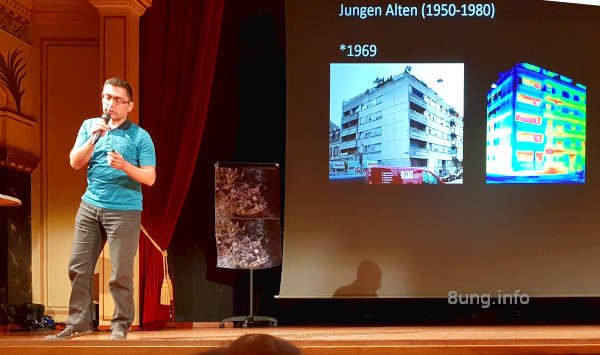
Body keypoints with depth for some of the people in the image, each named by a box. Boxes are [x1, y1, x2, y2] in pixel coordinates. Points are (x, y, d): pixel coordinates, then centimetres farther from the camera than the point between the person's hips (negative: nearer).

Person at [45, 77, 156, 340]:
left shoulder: (140, 136, -3)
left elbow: (150, 178, -6)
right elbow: (75, 163, 0)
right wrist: (93, 138, -13)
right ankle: (78, 323, 14)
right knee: (79, 267, 5)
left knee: (121, 273, -3)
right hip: (90, 207, 4)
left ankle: (120, 325, 8)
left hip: (124, 211, -4)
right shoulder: (89, 126, 9)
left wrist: (125, 166, -22)